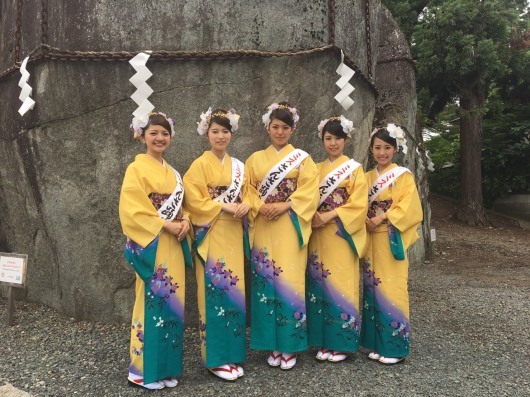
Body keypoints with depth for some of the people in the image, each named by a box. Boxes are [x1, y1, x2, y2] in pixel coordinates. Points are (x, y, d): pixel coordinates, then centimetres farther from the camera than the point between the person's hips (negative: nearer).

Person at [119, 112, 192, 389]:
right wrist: (167, 225, -18)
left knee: (171, 300, 9)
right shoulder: (136, 169, -6)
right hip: (150, 245, -7)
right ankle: (145, 369, 13)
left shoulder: (172, 172, 16)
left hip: (173, 246, 7)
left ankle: (166, 367, 22)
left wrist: (184, 221, -3)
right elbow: (132, 210, -14)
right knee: (152, 300, -2)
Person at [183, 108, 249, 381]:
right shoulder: (200, 165, -4)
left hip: (234, 235, 6)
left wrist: (245, 205, -7)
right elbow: (194, 200, -12)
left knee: (234, 289, 8)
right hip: (211, 236, -5)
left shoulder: (238, 166, 13)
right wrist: (225, 207, -17)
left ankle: (233, 354, 21)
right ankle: (216, 358, 8)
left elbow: (246, 193, 15)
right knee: (215, 290, -4)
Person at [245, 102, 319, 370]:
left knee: (289, 280, -4)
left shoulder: (303, 159, 7)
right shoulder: (255, 159, 14)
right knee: (266, 280, 2)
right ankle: (272, 345, 14)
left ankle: (289, 346, 9)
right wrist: (260, 207, -11)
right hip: (263, 227, 2)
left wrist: (284, 206, -15)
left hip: (290, 227, -2)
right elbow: (248, 190, 7)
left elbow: (309, 193, -3)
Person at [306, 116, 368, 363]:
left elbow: (358, 204, -7)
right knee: (320, 284, 4)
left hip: (342, 234, -4)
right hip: (318, 234, 4)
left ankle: (342, 343, 9)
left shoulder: (354, 169, 2)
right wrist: (313, 216, -9)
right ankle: (325, 342, 15)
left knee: (340, 284, -3)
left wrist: (329, 216, -16)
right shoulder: (317, 169, 14)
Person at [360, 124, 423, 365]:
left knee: (392, 289, -4)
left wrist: (381, 219, -18)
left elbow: (408, 207, -12)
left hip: (392, 241, -5)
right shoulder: (367, 177, 13)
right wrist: (365, 221, -9)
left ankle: (395, 347, 7)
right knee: (373, 288, 7)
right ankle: (377, 343, 17)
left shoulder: (404, 176, -1)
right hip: (371, 240, 5)